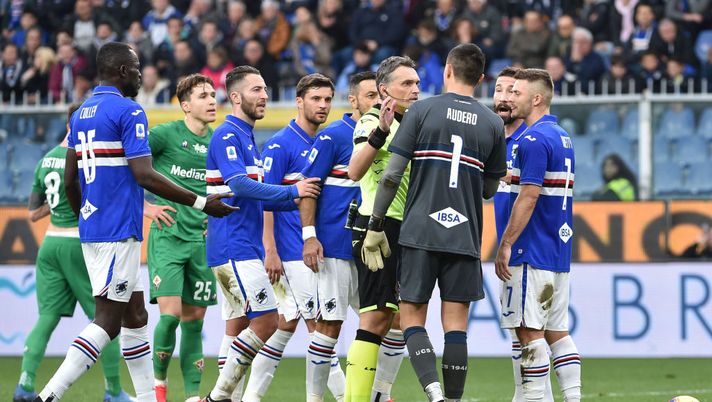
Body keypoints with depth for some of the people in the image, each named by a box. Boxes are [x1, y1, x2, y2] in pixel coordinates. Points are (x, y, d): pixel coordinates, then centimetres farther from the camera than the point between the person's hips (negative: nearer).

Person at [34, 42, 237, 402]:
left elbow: (69, 179, 16)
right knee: (107, 322, -9)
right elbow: (144, 176, -18)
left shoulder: (81, 115, 14)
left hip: (91, 227, 9)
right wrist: (201, 203, -13)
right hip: (119, 231, -9)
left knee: (135, 315, 15)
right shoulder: (129, 112, -12)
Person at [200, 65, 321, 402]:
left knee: (239, 325, 8)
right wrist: (292, 191, -17)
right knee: (265, 322, -13)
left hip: (245, 246, 10)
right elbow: (240, 186, -22)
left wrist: (294, 200, 14)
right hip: (235, 247, -10)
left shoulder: (246, 137, 20)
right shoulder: (227, 135, -11)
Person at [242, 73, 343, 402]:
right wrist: (270, 251, -18)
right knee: (318, 323, -6)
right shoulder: (280, 145, -9)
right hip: (292, 251, -8)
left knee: (286, 324, 8)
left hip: (315, 249, 8)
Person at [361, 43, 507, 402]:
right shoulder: (493, 124, 6)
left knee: (411, 316, 3)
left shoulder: (422, 111, -2)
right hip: (465, 236, 2)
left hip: (419, 233, -2)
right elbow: (490, 189, 13)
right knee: (456, 323, 4)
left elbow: (391, 175, -4)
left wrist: (375, 226, 3)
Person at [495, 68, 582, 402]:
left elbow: (528, 196, -20)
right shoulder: (562, 137, 16)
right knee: (557, 331, 10)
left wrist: (505, 245, -16)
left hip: (532, 250, -9)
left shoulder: (534, 139, -14)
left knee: (529, 331, -7)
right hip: (559, 252, 9)